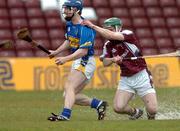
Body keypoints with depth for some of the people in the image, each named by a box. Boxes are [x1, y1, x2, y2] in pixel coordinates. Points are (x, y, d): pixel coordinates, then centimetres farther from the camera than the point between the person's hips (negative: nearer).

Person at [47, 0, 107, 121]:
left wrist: (66, 59, -32)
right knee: (69, 95, 10)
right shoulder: (69, 24, 9)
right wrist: (56, 52, 12)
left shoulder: (85, 28, -20)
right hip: (77, 62, 10)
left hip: (86, 62, -10)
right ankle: (98, 104, 19)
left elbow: (83, 51, -25)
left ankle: (65, 115, -39)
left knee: (69, 87, -26)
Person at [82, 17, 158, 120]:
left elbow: (111, 36, -28)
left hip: (141, 76, -5)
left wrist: (93, 26, -24)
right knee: (118, 108, -11)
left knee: (152, 110, -14)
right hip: (125, 79, 5)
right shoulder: (108, 45, 4)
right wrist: (113, 59, -20)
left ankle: (151, 116, 24)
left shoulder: (128, 34, -13)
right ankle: (135, 112, 20)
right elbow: (105, 62, 2)